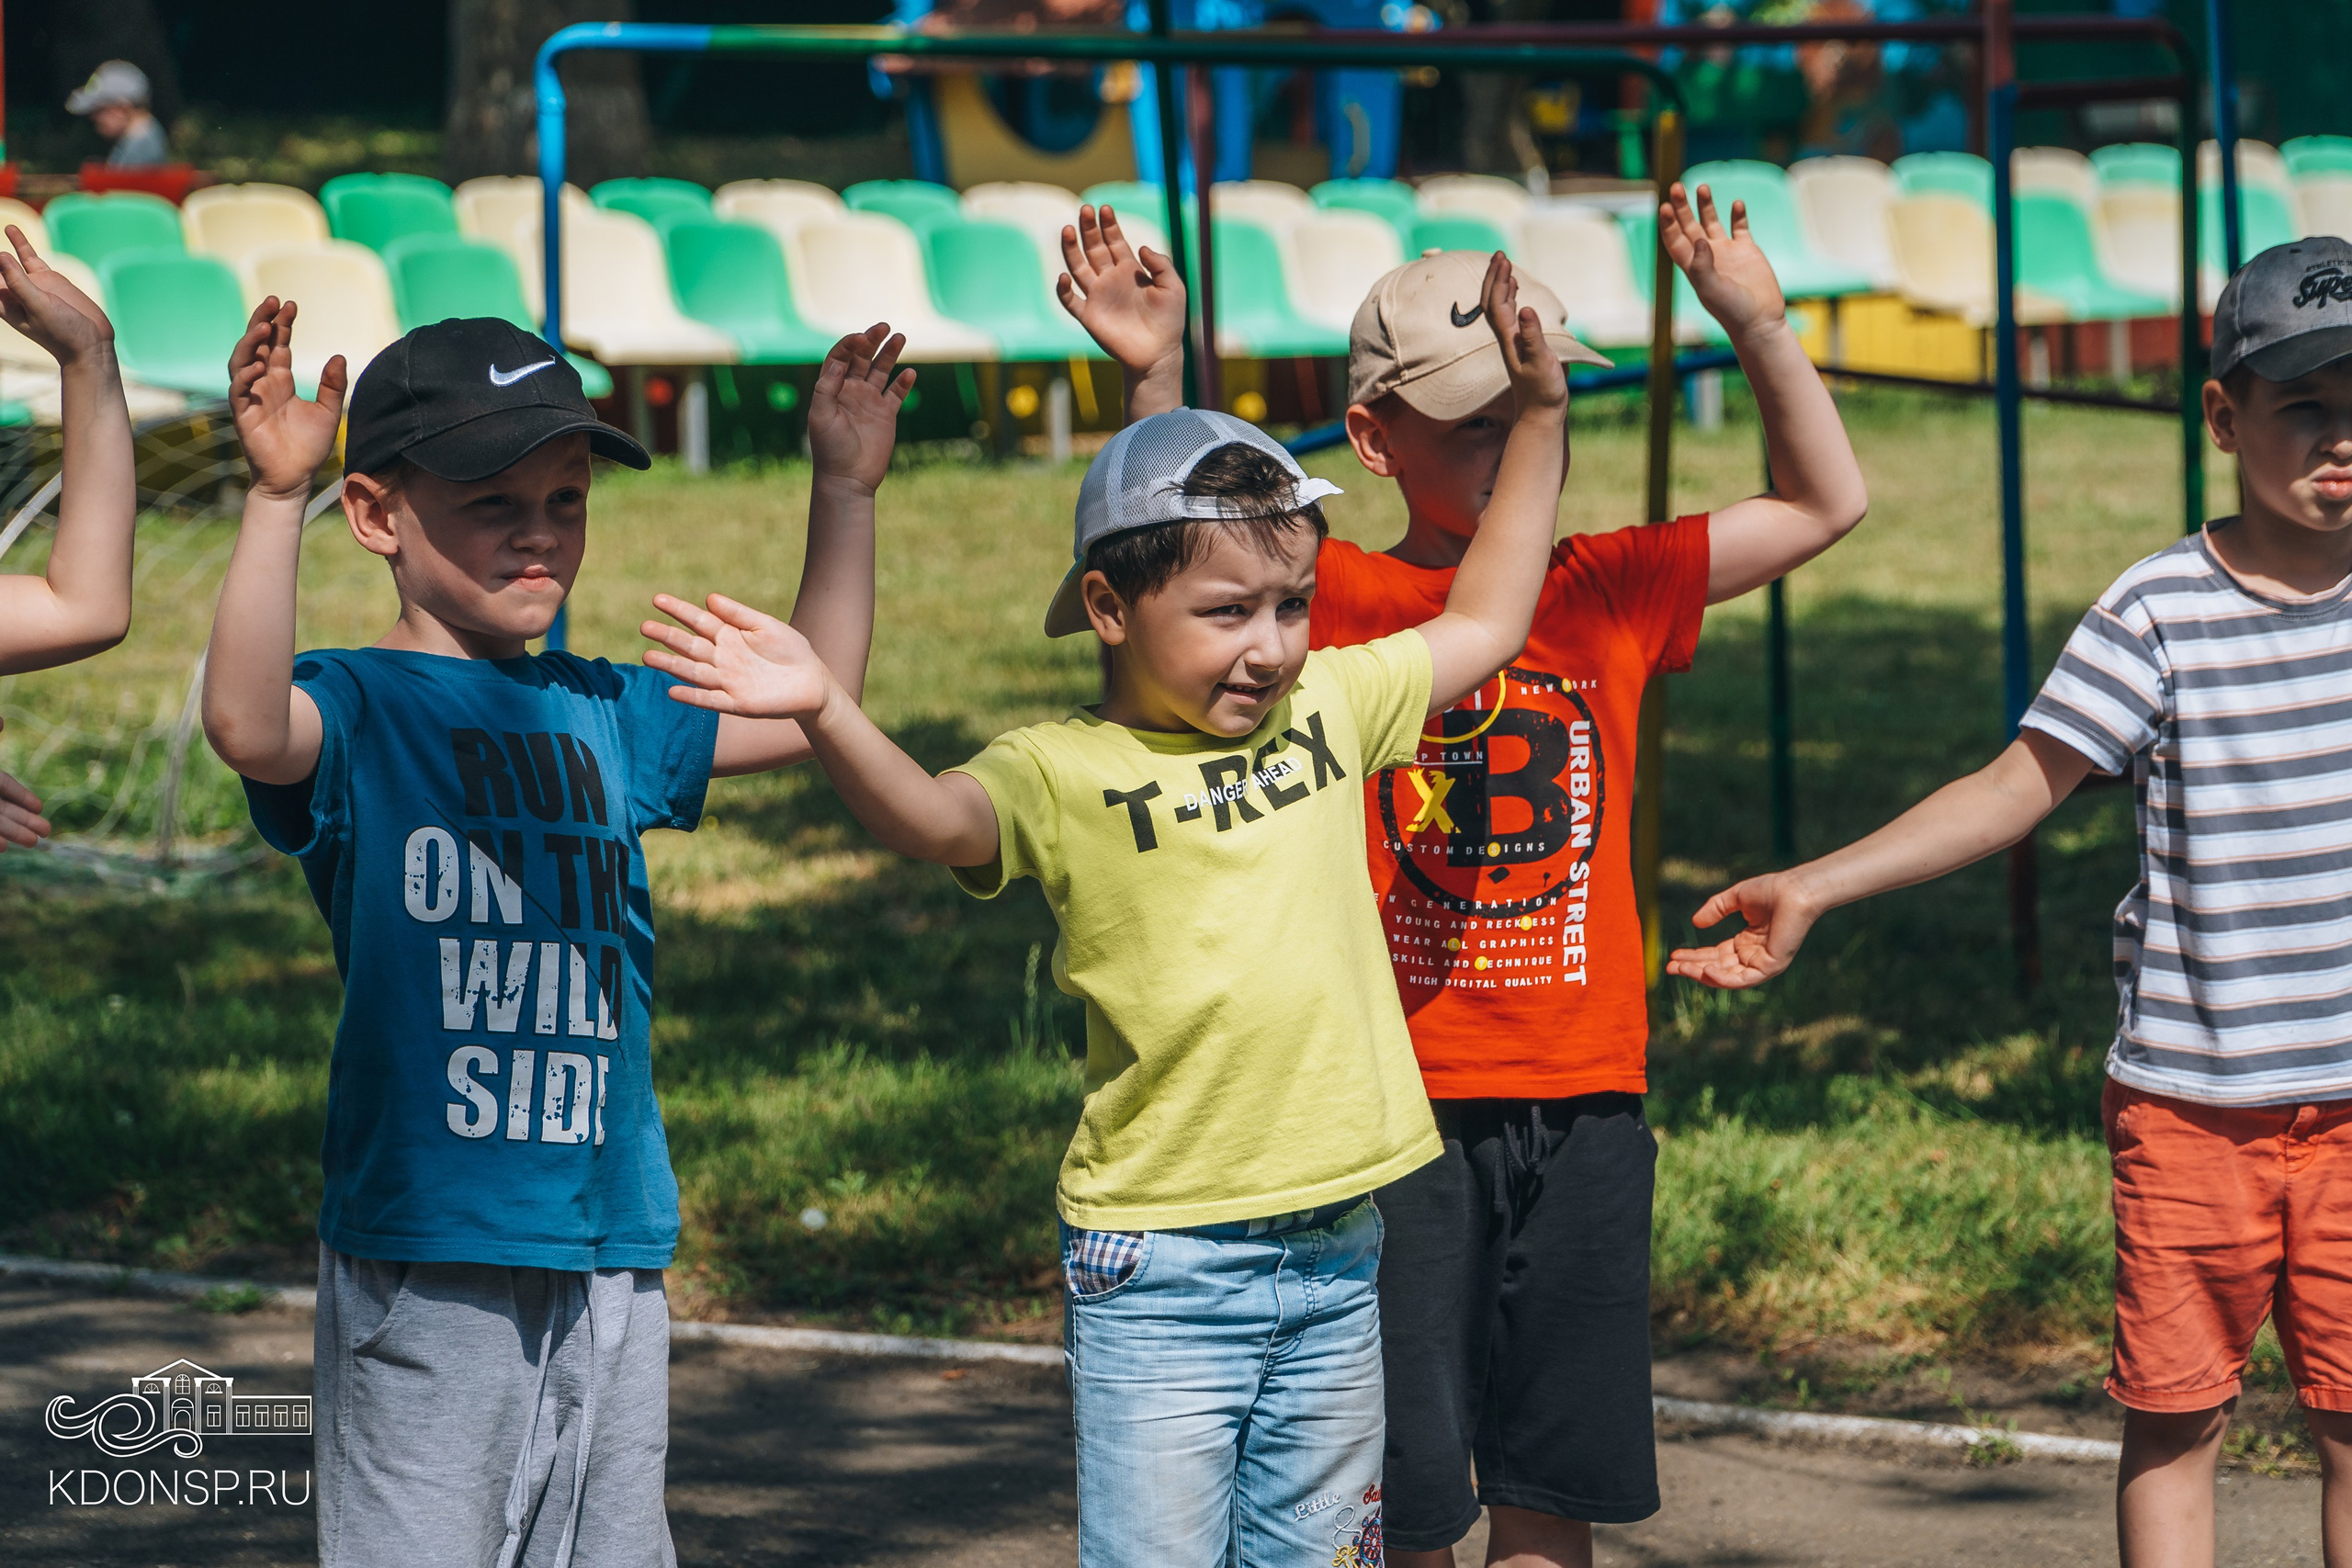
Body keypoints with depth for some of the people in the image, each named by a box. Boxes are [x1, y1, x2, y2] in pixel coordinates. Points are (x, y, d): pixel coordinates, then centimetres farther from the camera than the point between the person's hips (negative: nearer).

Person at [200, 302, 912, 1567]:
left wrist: (843, 491, 22)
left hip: (609, 1256, 6)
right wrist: (275, 499, -36)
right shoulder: (359, 706, -6)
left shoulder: (605, 713, 14)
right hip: (421, 1258, -6)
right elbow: (246, 726, -29)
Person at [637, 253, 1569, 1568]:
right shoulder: (1067, 774, -9)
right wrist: (830, 716, -47)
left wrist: (1540, 419, 18)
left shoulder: (1326, 707, 8)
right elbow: (937, 819, -28)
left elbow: (1485, 625, 21)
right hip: (1160, 1266, -5)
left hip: (1337, 1256, 5)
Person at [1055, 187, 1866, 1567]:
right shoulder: (1339, 598, 0)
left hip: (1584, 1111, 3)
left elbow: (1824, 502, 11)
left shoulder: (1612, 591, 9)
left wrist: (1757, 326, -1)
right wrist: (1154, 379, -25)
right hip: (1401, 1108, -3)